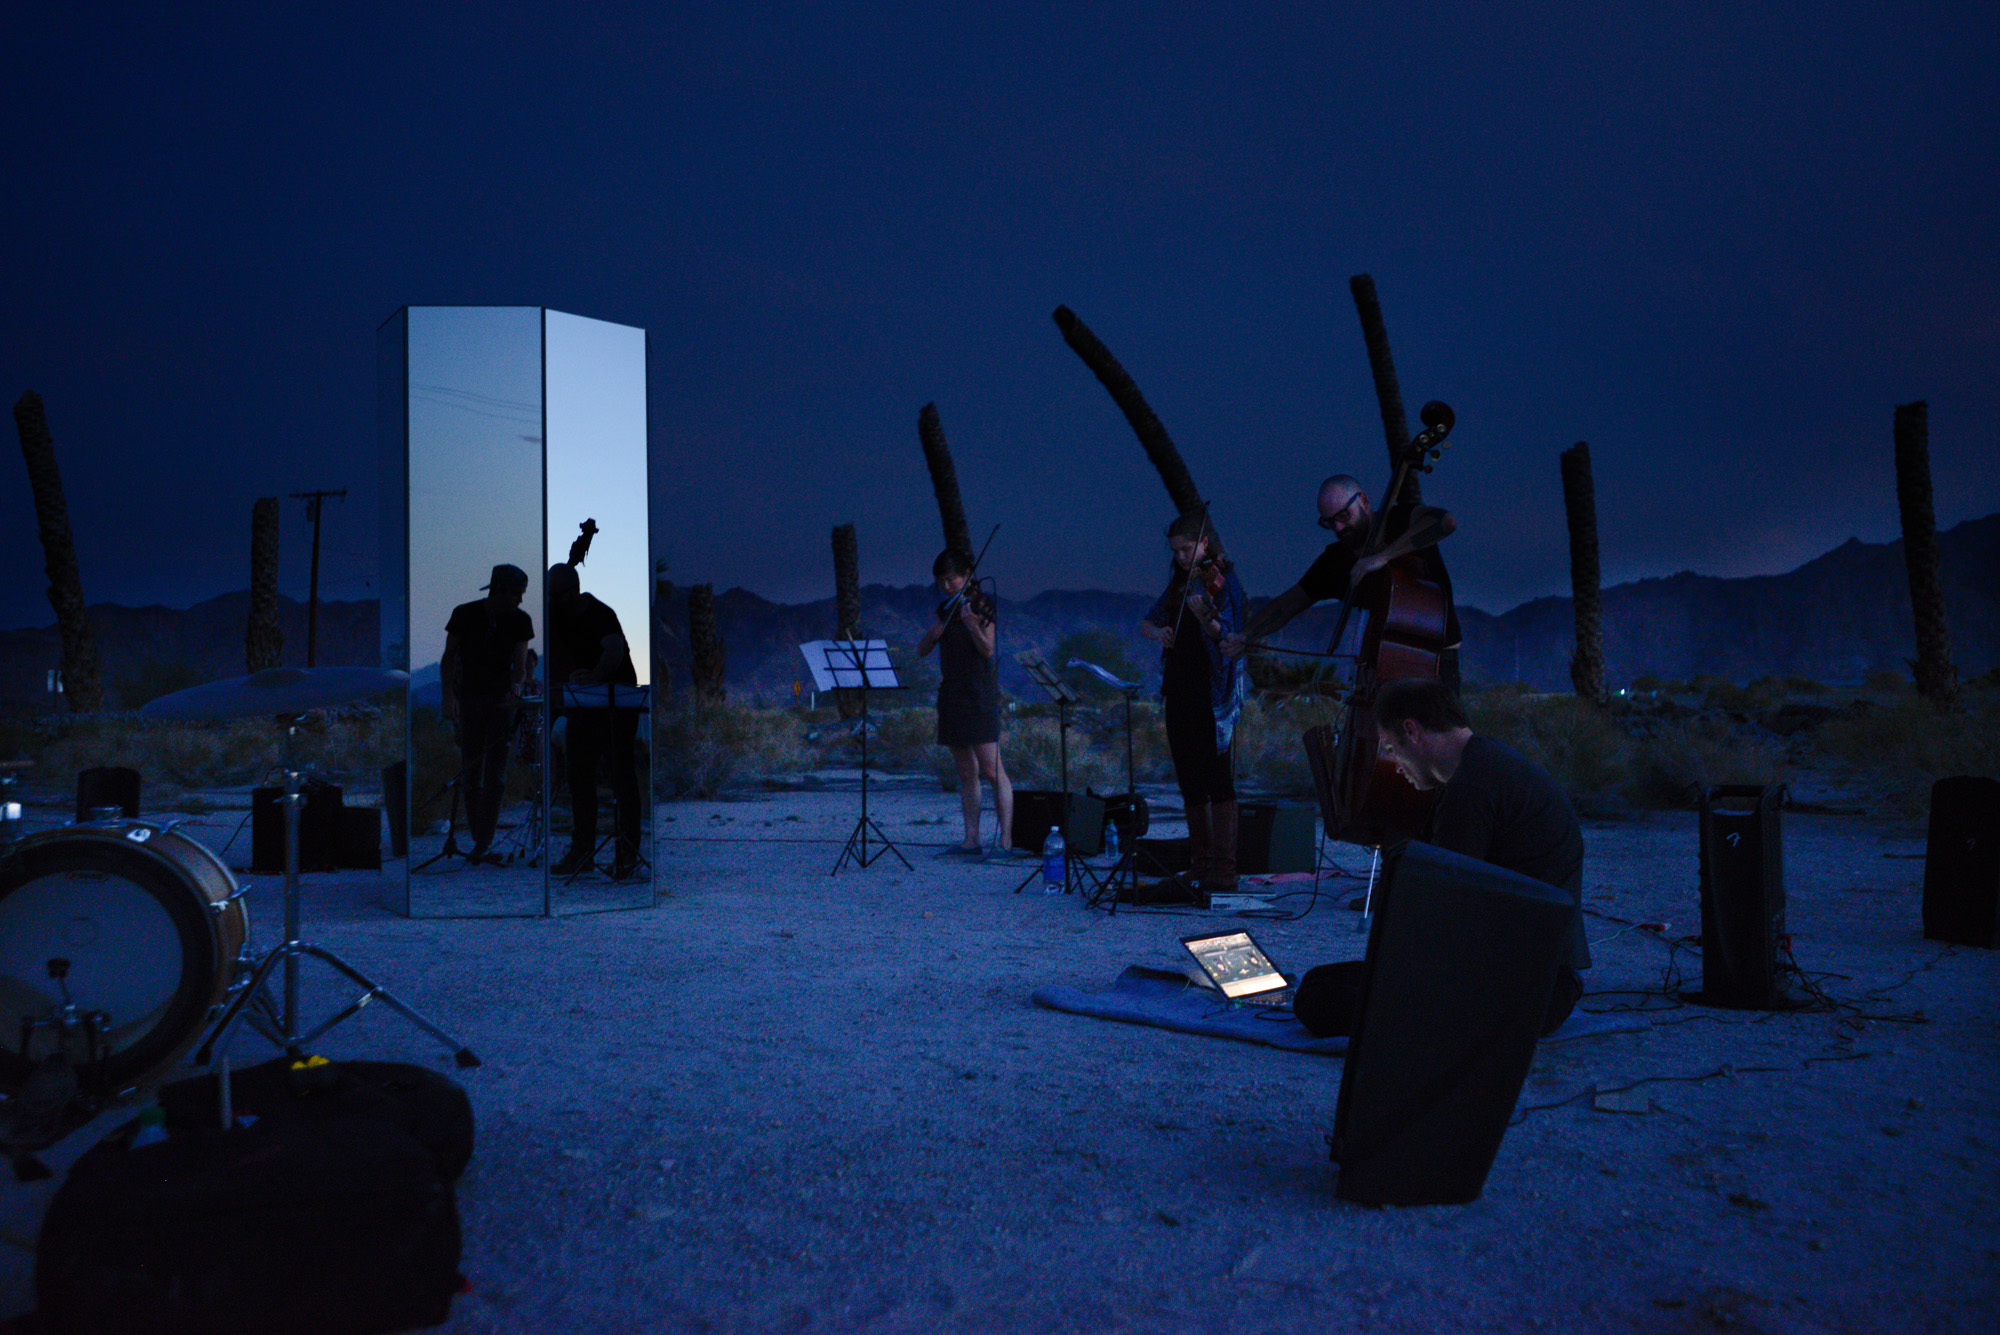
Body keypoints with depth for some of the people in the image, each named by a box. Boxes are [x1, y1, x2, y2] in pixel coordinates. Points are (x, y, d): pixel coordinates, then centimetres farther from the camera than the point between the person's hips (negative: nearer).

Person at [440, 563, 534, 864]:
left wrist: (516, 687, -25)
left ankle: (483, 844, -6)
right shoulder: (464, 614, -3)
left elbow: (520, 662, -4)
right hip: (470, 700, 0)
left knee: (495, 774, -8)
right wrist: (447, 696, -11)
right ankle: (479, 839, 13)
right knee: (470, 773, 1)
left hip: (502, 701, 0)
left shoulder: (520, 620, -1)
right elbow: (448, 658, 0)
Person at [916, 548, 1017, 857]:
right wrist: (931, 633, -9)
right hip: (951, 692, 7)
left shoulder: (981, 605, -5)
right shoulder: (946, 609, 14)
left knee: (991, 770, -11)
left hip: (979, 693, -7)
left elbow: (988, 650, -18)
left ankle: (1005, 841, -12)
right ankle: (971, 841, 10)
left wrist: (972, 624, -34)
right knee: (966, 774, 8)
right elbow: (921, 651, 11)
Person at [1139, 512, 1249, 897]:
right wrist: (1156, 630, -4)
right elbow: (1146, 622, 18)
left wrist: (1206, 616, -37)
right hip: (1178, 690, 7)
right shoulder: (1179, 584, 17)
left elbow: (1225, 633, -17)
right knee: (1189, 781, 9)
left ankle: (1224, 872, -11)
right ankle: (1200, 869, 16)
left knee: (1216, 777, -10)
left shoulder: (1221, 581, -4)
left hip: (1211, 692, -7)